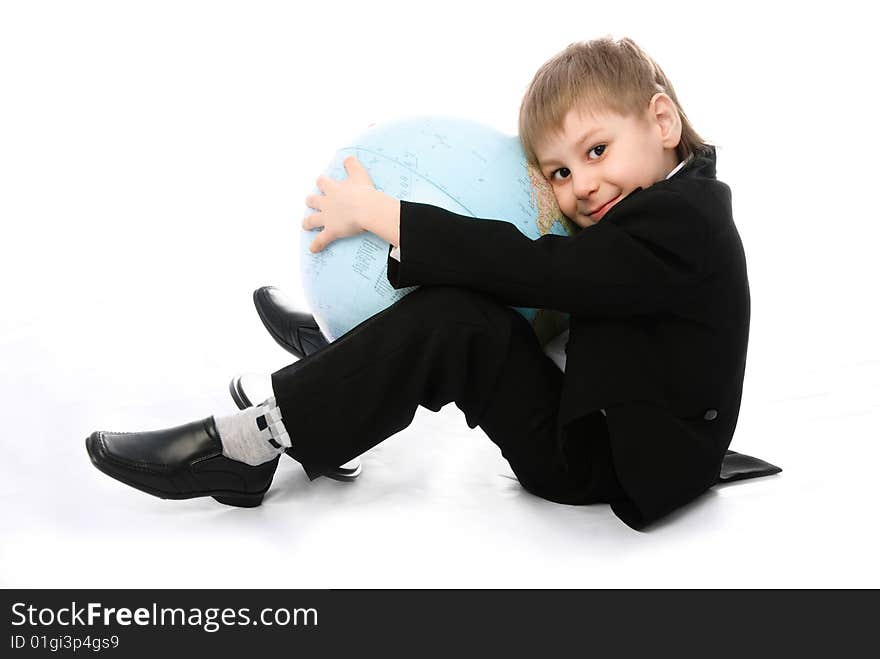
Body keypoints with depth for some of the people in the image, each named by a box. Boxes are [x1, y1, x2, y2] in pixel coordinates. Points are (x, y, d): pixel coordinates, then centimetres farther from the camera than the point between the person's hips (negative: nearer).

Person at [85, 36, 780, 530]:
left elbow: (533, 270, -26)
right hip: (591, 436, 9)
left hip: (620, 467, -9)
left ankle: (246, 444, -17)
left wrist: (376, 212, -22)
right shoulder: (667, 206, 9)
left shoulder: (679, 224, -19)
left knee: (453, 320, -23)